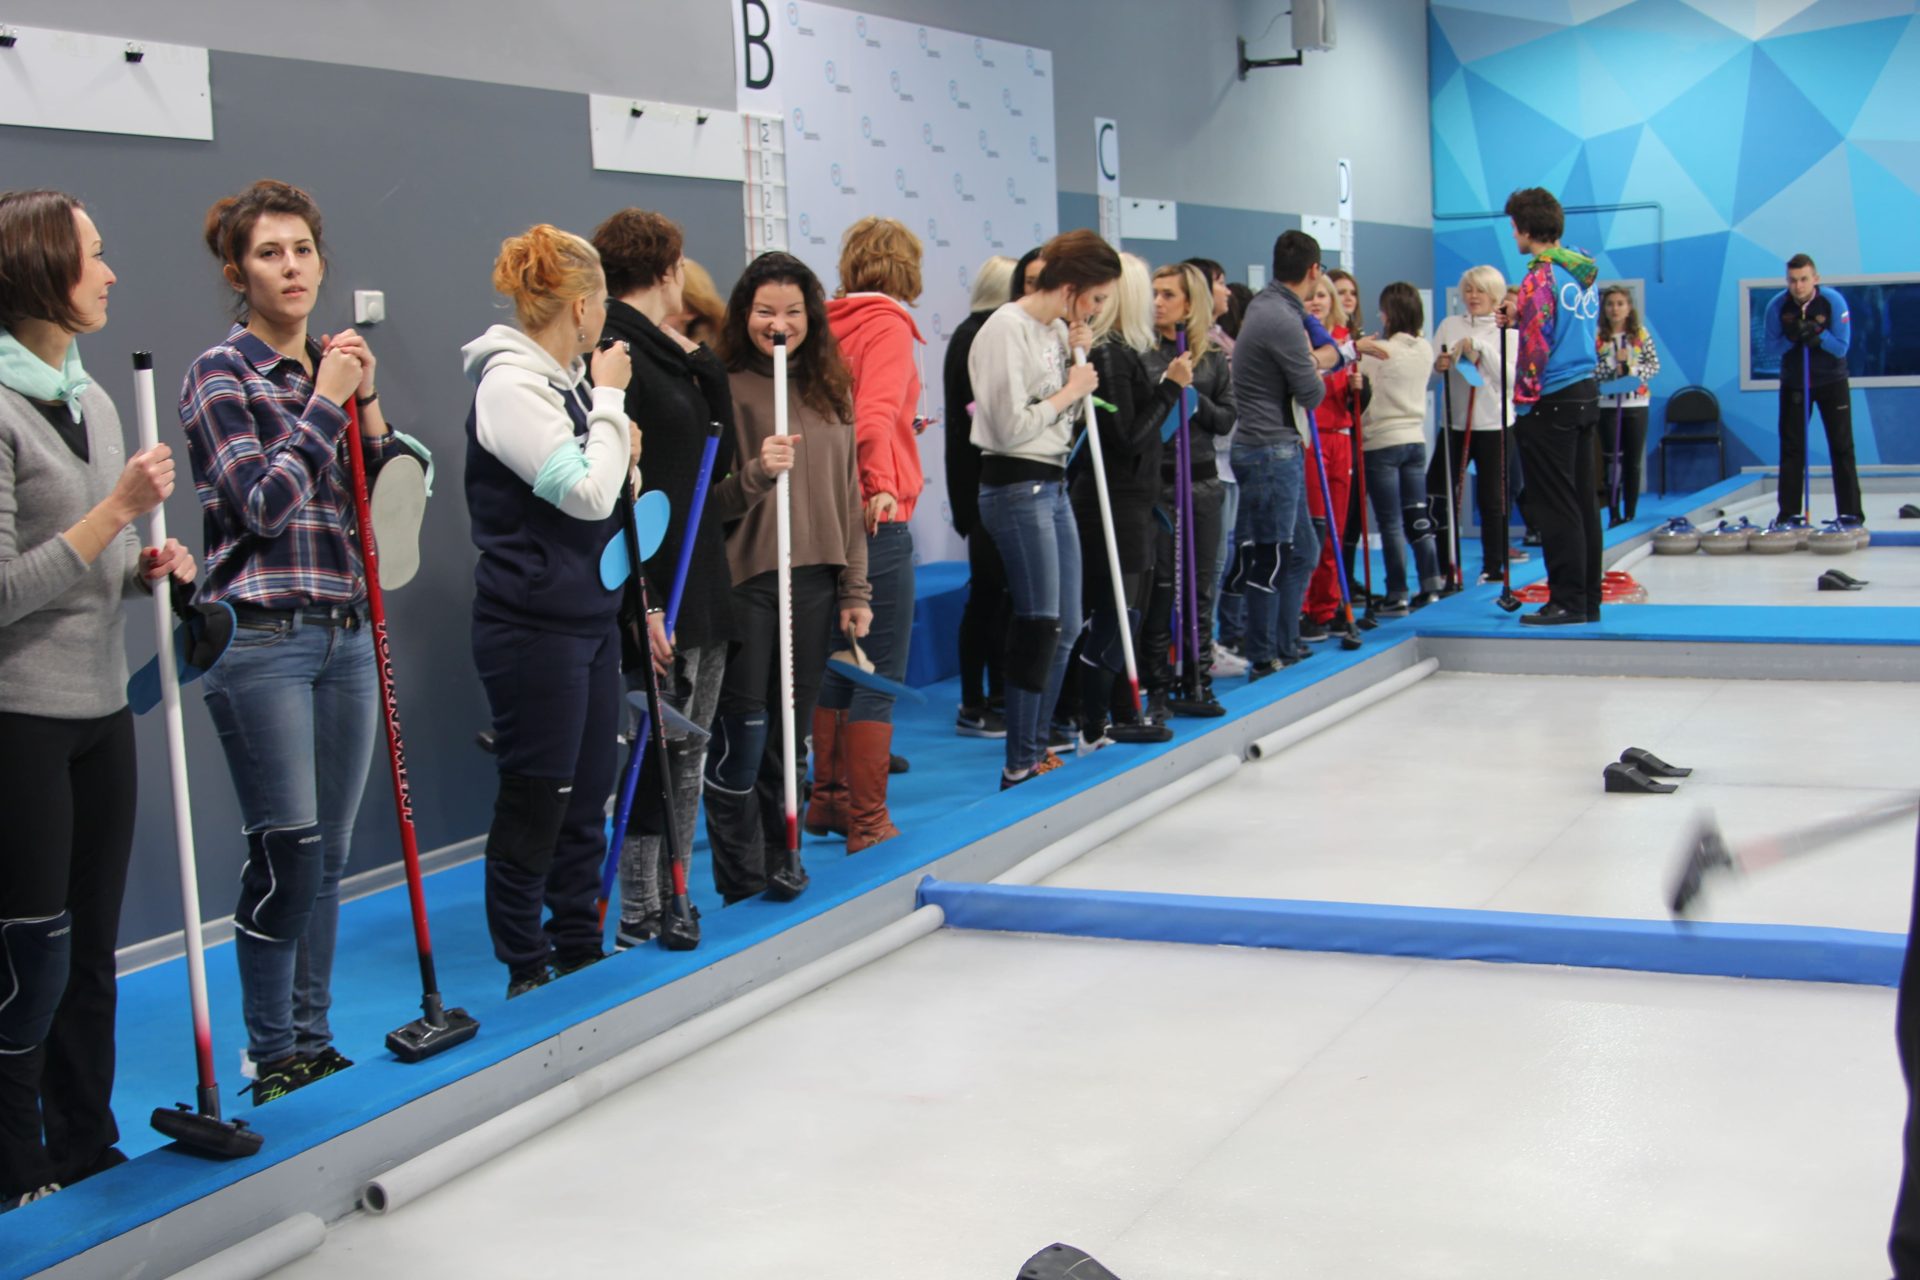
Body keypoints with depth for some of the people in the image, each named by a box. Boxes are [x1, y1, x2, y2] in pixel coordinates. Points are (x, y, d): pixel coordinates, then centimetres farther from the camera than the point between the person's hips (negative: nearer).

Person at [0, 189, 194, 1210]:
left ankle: (86, 1147, 26)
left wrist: (147, 567, 3)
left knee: (92, 947, 14)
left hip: (100, 711, 8)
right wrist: (116, 510, -19)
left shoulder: (91, 400, 12)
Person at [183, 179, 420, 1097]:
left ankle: (314, 1042, 19)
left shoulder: (339, 367, 13)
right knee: (287, 850, -8)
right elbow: (261, 502, -14)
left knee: (329, 852, 9)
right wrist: (324, 402, -11)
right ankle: (272, 1056, 5)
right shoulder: (221, 374, -4)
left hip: (345, 635, 6)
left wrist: (366, 403, -2)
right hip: (260, 638, -6)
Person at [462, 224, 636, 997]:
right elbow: (587, 494, -21)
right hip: (534, 627, -9)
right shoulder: (509, 383, -15)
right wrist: (610, 398, -11)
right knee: (534, 801, 0)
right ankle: (528, 974, 10)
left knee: (586, 798, 14)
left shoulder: (564, 381, 12)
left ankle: (581, 953, 25)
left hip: (589, 616, 9)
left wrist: (625, 456, 3)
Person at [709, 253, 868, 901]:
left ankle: (779, 852, 22)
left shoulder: (831, 389, 11)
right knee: (742, 730, -3)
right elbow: (708, 502, -6)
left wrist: (855, 588, 11)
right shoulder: (724, 388, -5)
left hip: (815, 581, 5)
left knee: (793, 727, 10)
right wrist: (756, 475, -25)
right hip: (747, 581, -5)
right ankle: (740, 872, 8)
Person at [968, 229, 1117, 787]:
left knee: (1065, 626, 11)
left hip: (1053, 485, 9)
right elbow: (1010, 427, -21)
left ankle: (1034, 749, 21)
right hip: (1016, 486, -9)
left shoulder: (1058, 330, 13)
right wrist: (1069, 390, -10)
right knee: (1040, 624, -10)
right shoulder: (1007, 329, -15)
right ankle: (1020, 765, -3)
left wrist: (1079, 361, 3)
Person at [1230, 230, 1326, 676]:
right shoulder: (1281, 320, -19)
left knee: (1301, 552, 17)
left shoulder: (1265, 304, 12)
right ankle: (1262, 661, 3)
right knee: (1270, 558, -4)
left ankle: (1285, 647, 25)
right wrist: (1317, 372, 8)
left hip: (1280, 448, 10)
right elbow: (1311, 395, -12)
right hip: (1271, 451, -10)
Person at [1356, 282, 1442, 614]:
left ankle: (1398, 596, -1)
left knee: (1391, 523, -3)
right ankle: (1430, 585, 15)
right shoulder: (1426, 350, 5)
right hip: (1415, 438, 6)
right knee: (1417, 517, 12)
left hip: (1381, 443, -6)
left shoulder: (1377, 352, -14)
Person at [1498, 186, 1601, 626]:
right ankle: (1589, 599, 15)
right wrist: (1519, 318, 17)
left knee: (1556, 507, -4)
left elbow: (1536, 343, -17)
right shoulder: (1583, 273, 11)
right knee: (1583, 502, 11)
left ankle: (1567, 602, -1)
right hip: (1585, 395, 8)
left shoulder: (1540, 276, -14)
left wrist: (1525, 396, -6)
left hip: (1548, 404, -8)